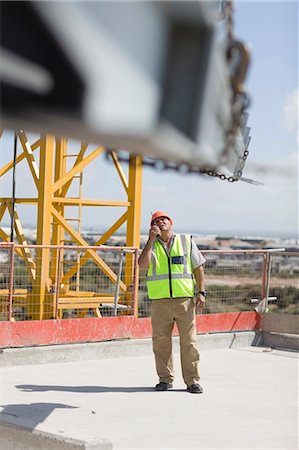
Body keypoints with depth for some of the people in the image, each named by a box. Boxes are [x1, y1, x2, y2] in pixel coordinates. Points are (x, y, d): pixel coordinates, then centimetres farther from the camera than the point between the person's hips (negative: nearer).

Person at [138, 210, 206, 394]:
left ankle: (193, 381, 4)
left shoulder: (186, 241, 9)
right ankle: (165, 379, 15)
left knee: (189, 340, -2)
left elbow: (198, 268, 9)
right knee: (161, 341, 3)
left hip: (185, 298, -1)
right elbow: (142, 265, -9)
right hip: (160, 301, 1)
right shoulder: (151, 245, 10)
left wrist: (201, 292, 0)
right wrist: (151, 240, -9)